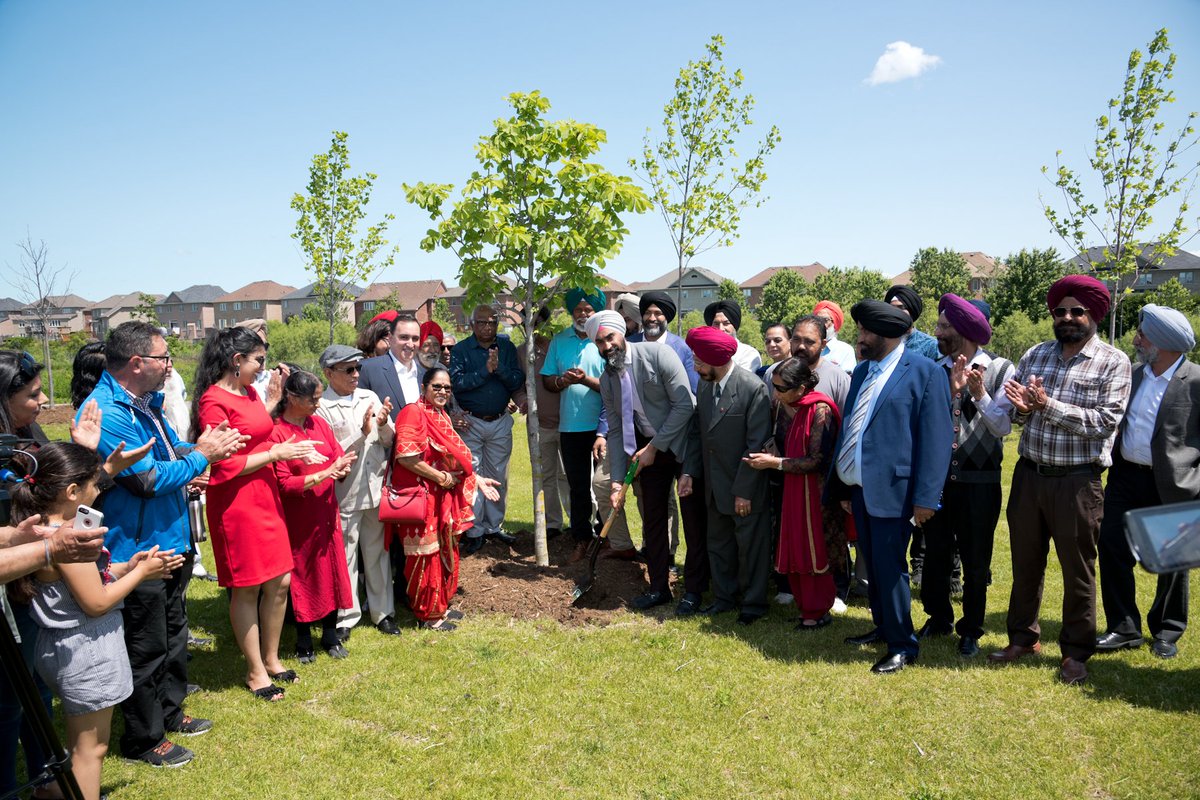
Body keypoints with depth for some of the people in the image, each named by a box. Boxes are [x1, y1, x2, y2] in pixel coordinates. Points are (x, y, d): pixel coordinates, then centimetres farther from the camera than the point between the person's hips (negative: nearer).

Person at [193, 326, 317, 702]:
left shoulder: (250, 392, 12)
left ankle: (271, 659, 30)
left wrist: (294, 451, 6)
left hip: (265, 496, 8)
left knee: (279, 582, 12)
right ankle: (255, 672, 21)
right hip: (236, 503, -8)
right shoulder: (214, 401, -15)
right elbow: (225, 466, -18)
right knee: (247, 589, 5)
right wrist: (275, 453, -14)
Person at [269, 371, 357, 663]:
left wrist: (342, 467, -17)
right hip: (297, 519, -5)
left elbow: (339, 458, 6)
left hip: (326, 512, 5)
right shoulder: (275, 432, -15)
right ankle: (304, 642, 25)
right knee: (301, 577, 8)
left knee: (331, 573, 10)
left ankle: (331, 636, 26)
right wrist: (323, 474, -23)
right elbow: (283, 484, -17)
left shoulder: (319, 423, 3)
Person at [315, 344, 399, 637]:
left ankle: (383, 612, 27)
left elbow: (389, 442, 7)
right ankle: (346, 617, 21)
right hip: (344, 493, -4)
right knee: (345, 557, 6)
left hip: (376, 488, 4)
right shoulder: (321, 407, -9)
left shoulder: (370, 397, 5)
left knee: (378, 552, 14)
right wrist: (363, 432, -20)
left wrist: (384, 425, -14)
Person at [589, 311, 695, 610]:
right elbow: (616, 431, 4)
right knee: (653, 519, 8)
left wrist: (654, 447, -17)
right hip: (648, 449, 5)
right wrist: (616, 479, -3)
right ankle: (659, 588, 22)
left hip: (682, 443, -5)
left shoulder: (657, 354, -17)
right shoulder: (607, 380, 1)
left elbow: (684, 405, -20)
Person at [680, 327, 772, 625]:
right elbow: (696, 432, 8)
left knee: (751, 545, 8)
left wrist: (743, 491, -19)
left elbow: (757, 444, -19)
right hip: (715, 486, 7)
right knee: (718, 543, 18)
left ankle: (753, 603, 26)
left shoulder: (753, 388, -20)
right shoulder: (704, 385, 0)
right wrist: (688, 472, -1)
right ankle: (725, 597, 35)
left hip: (745, 488, -7)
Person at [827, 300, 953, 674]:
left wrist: (925, 497, -16)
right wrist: (842, 486, 14)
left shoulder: (925, 372, -9)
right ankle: (882, 627, 35)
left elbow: (937, 438, -12)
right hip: (860, 488, 7)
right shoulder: (861, 371, 13)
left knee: (889, 567, -1)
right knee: (873, 565, 17)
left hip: (892, 490, -7)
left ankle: (902, 647, 15)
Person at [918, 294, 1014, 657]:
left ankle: (971, 630, 26)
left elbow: (1003, 427, -10)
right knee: (936, 553, 15)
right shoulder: (936, 371, 2)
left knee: (975, 560, 9)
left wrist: (979, 394, -23)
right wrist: (952, 390, -20)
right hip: (938, 477, 3)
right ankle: (938, 617, 35)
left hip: (979, 481, -3)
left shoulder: (1001, 370, -6)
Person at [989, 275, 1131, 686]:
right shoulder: (1034, 355, 7)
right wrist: (1020, 408, -16)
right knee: (1025, 561, 15)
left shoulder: (1113, 362, -6)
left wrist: (1046, 405, -21)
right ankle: (1023, 637, 32)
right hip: (1029, 474, 4)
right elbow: (1012, 411, 6)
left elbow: (1104, 422, -16)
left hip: (1077, 481, -4)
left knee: (1077, 568, 9)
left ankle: (1076, 652, 25)